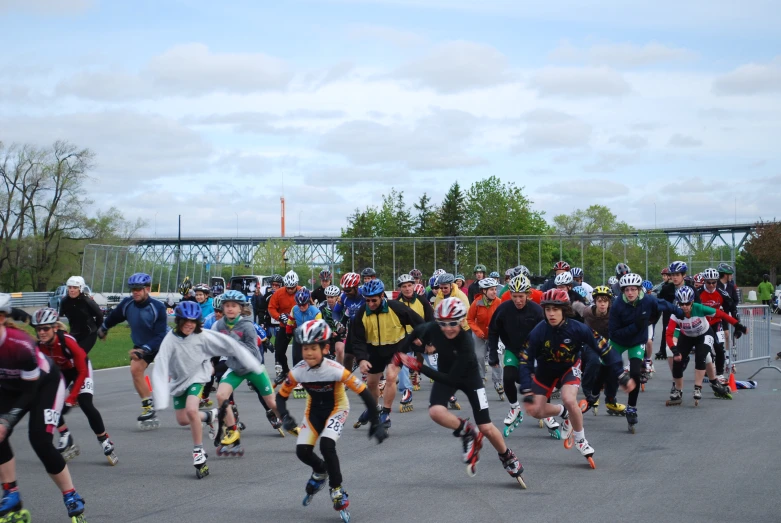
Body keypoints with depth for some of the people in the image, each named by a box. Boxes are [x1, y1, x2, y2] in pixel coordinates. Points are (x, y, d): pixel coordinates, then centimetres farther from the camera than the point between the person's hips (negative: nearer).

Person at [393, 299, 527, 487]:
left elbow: (451, 379, -37)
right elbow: (417, 334, 2)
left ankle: (509, 459, 24)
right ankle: (468, 433, 0)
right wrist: (421, 347, -15)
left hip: (468, 377, -3)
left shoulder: (466, 343, -37)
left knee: (486, 428, -5)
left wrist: (419, 367, -38)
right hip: (445, 372, 4)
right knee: (436, 411, -27)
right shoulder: (433, 328, -25)